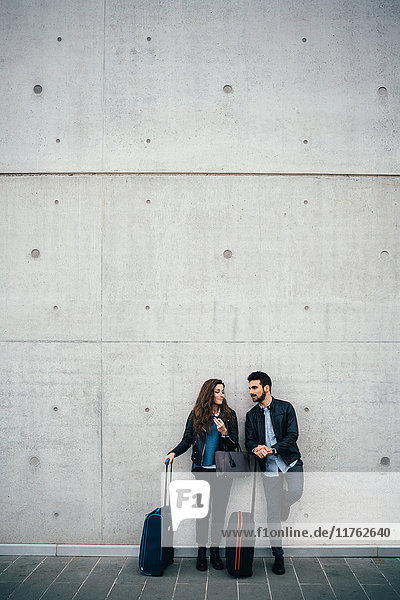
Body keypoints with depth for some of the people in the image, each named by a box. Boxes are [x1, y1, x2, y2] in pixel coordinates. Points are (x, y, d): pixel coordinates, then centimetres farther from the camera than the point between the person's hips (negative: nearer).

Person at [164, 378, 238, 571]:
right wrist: (174, 453, -7)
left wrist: (224, 433, -14)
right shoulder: (196, 415, 4)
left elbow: (234, 444, 5)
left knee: (219, 511, 4)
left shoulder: (229, 415, 6)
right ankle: (201, 552, 12)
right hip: (202, 469, -1)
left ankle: (215, 551, 16)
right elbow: (187, 440, 8)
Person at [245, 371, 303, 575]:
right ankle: (278, 556, 15)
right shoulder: (252, 415, 10)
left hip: (290, 461, -2)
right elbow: (249, 441, 8)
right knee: (273, 515, 1)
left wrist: (272, 449, -18)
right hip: (269, 467, 2)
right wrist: (256, 449, -16)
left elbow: (292, 435, -7)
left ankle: (283, 503, 10)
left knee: (295, 492, -28)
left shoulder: (285, 408, 1)